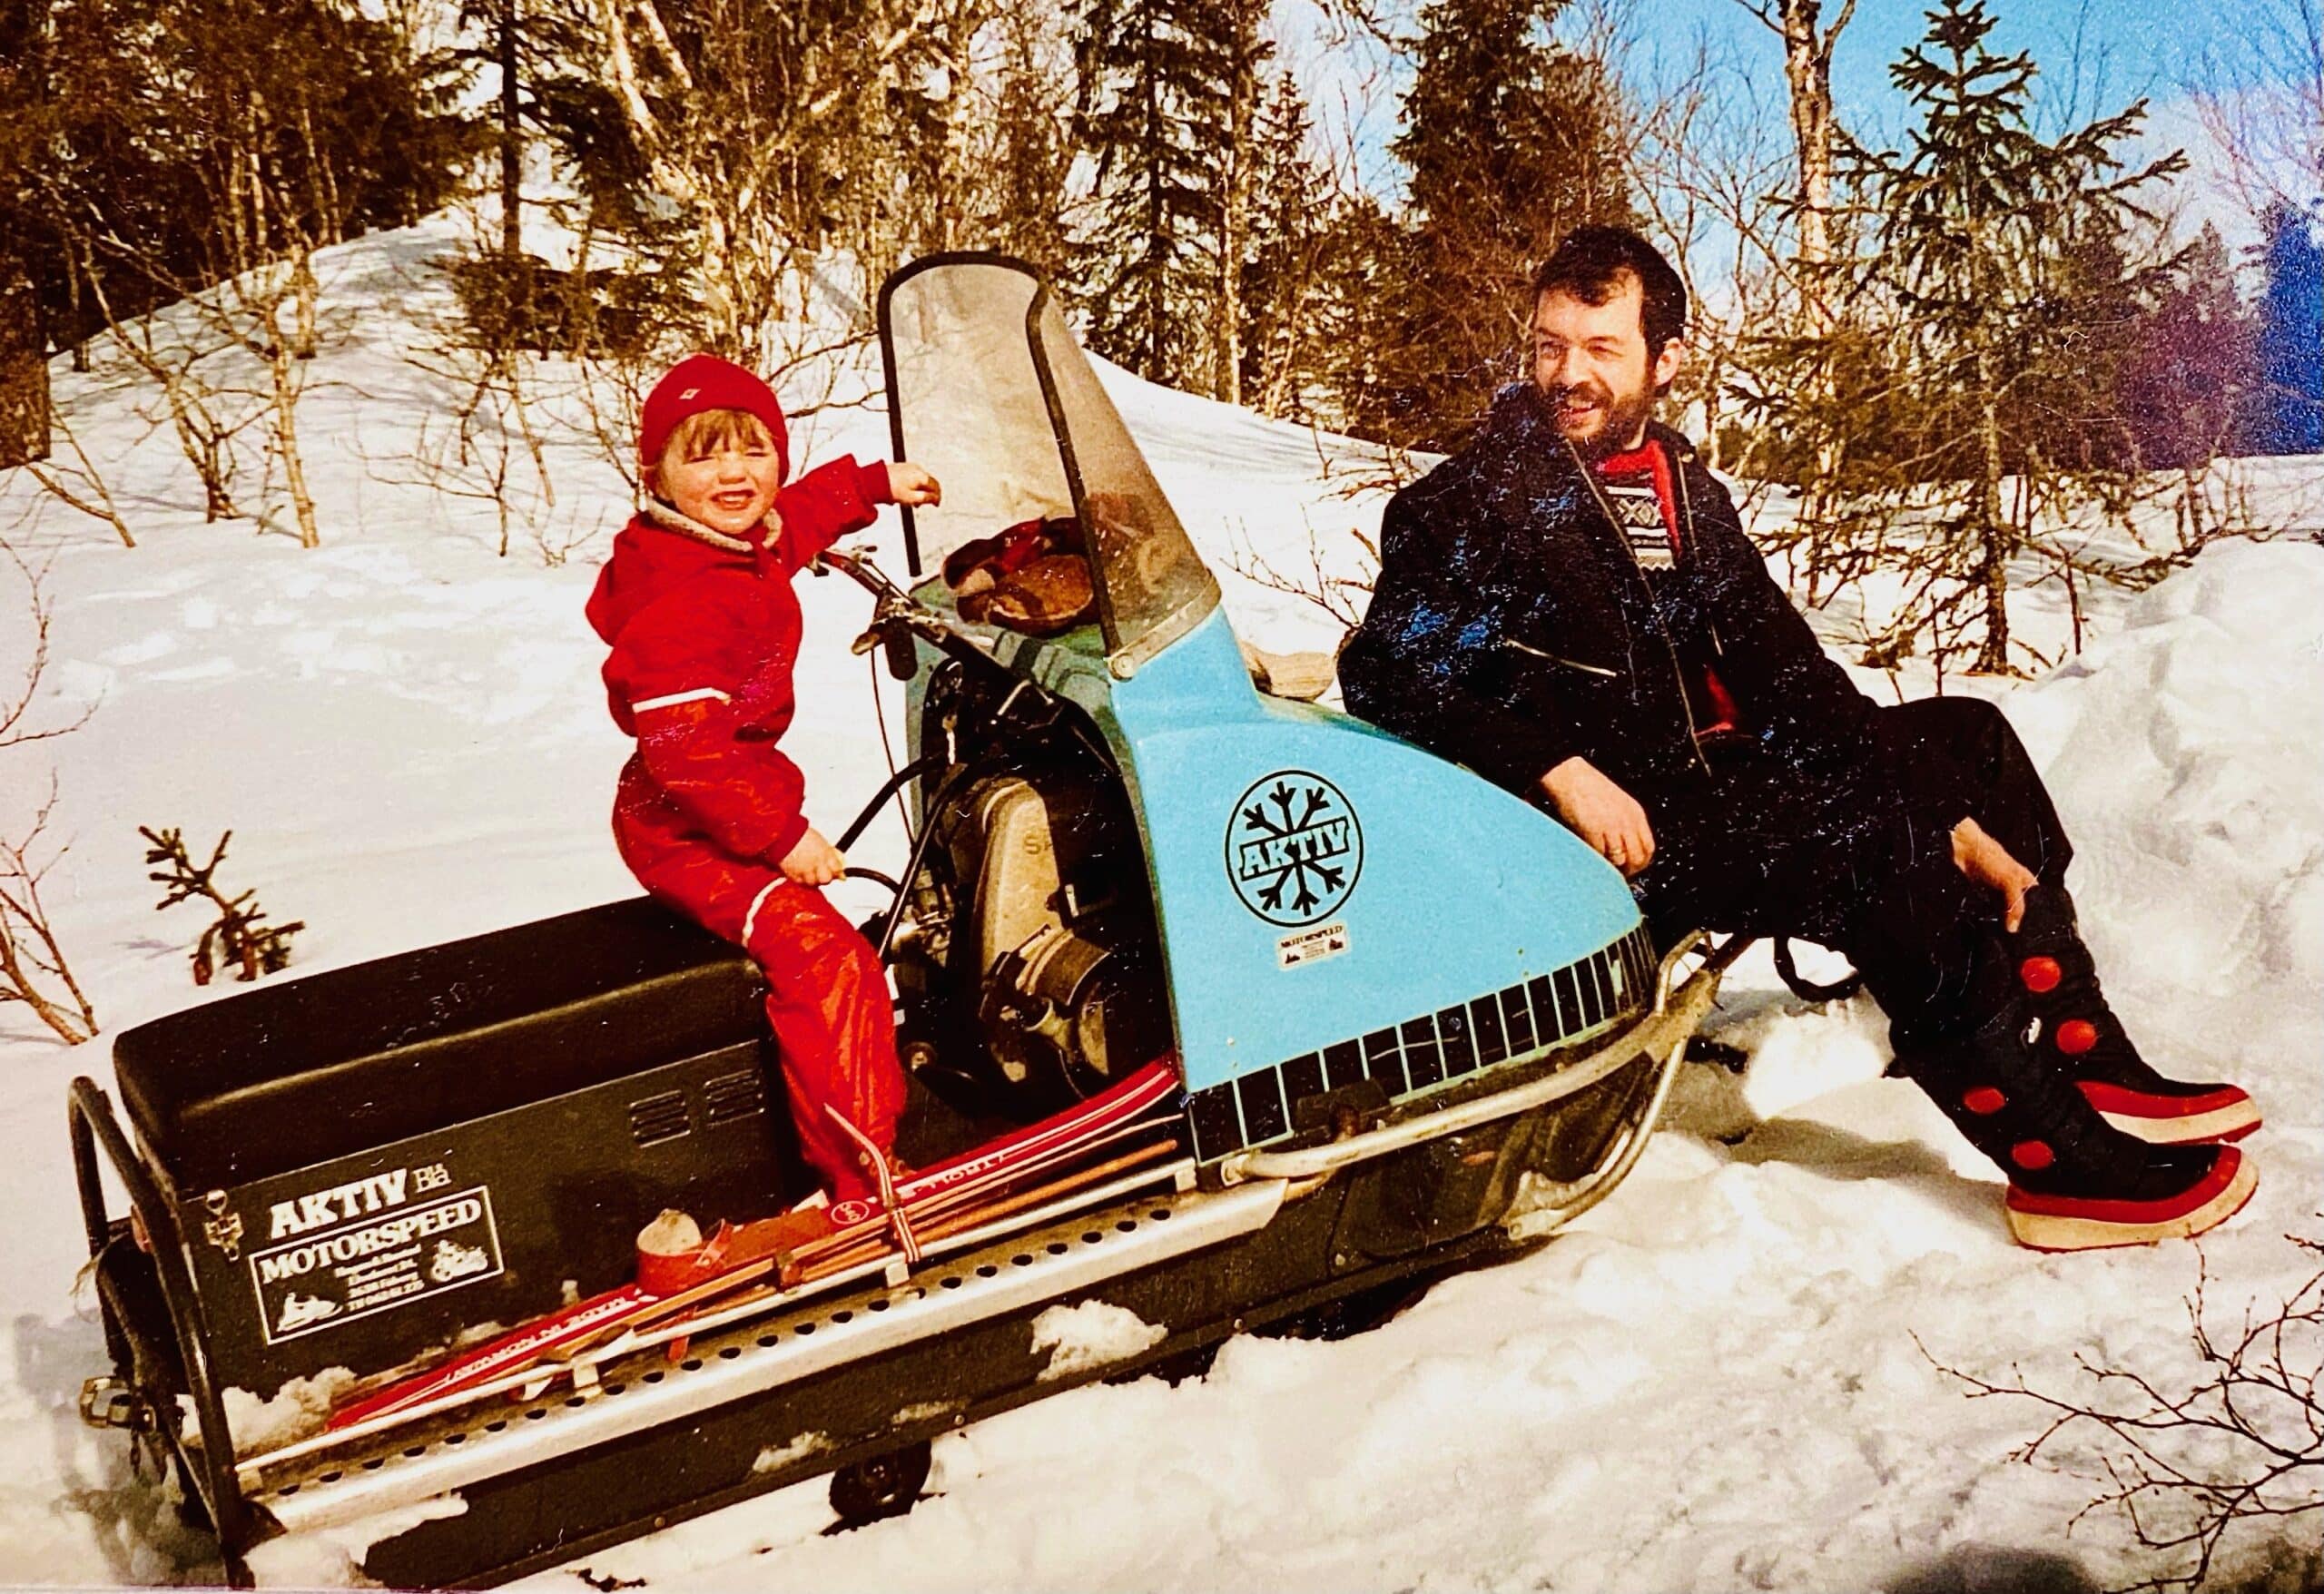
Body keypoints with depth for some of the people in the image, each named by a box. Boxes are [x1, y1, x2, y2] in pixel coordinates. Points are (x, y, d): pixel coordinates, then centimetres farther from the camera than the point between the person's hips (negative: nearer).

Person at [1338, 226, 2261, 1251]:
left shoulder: (1688, 493, 14)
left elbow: (1784, 675, 11)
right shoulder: (1470, 503, -6)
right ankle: (2062, 1164, -20)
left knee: (1968, 739, 4)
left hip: (1718, 775, 8)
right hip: (1622, 834, -8)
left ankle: (2090, 1069, 2)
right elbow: (1385, 675, -15)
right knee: (1877, 853, -26)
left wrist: (1953, 820, 2)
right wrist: (1562, 770, -25)